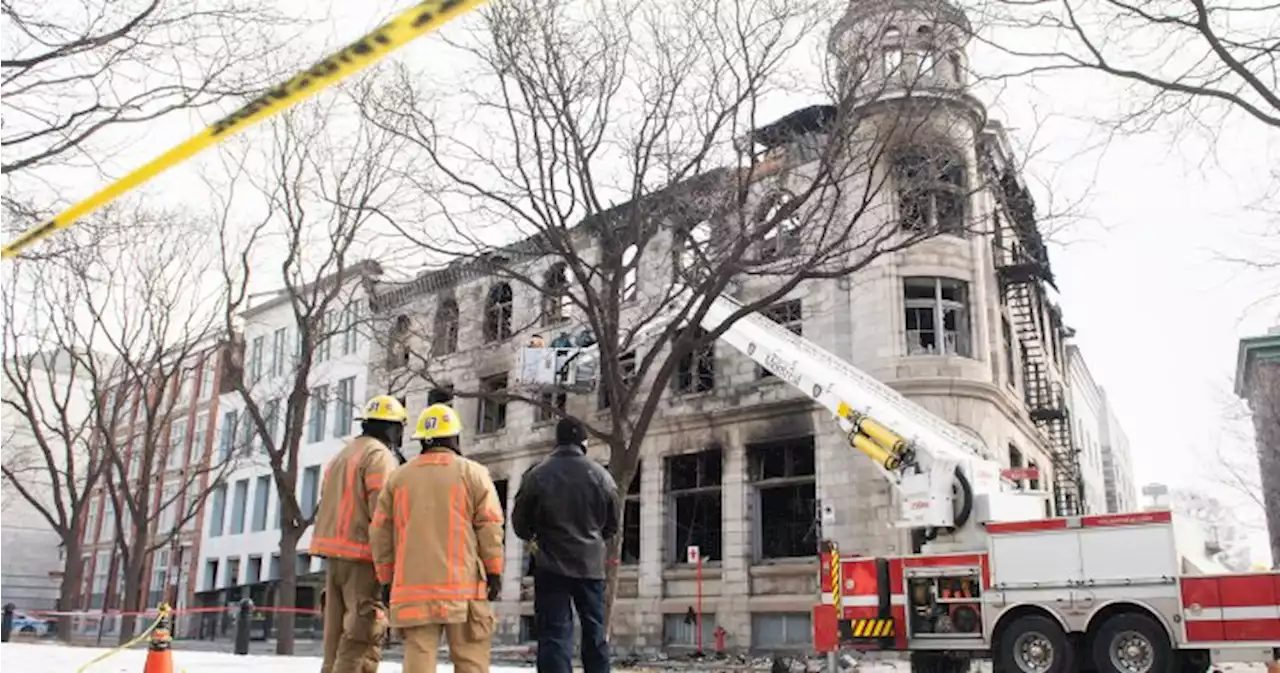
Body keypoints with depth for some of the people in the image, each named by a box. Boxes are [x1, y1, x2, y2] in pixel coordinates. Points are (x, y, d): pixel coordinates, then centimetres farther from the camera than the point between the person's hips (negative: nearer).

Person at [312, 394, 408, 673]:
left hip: (334, 555, 9)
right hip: (363, 558, -9)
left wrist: (332, 556, 18)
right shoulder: (380, 455, -8)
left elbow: (328, 509, 18)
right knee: (365, 637, -9)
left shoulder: (341, 456, 20)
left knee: (338, 634, 12)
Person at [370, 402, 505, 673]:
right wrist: (494, 571, 3)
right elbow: (489, 525, -2)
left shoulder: (399, 476, 12)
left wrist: (386, 577, 19)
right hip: (463, 583, -3)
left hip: (413, 584, 3)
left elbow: (381, 531, 13)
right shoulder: (473, 473, 3)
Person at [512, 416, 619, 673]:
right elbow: (612, 526, 7)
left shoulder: (537, 475, -8)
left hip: (552, 566, -2)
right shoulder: (601, 475, -2)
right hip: (591, 564, 2)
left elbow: (520, 523, 0)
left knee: (555, 634, -1)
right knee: (595, 633, 14)